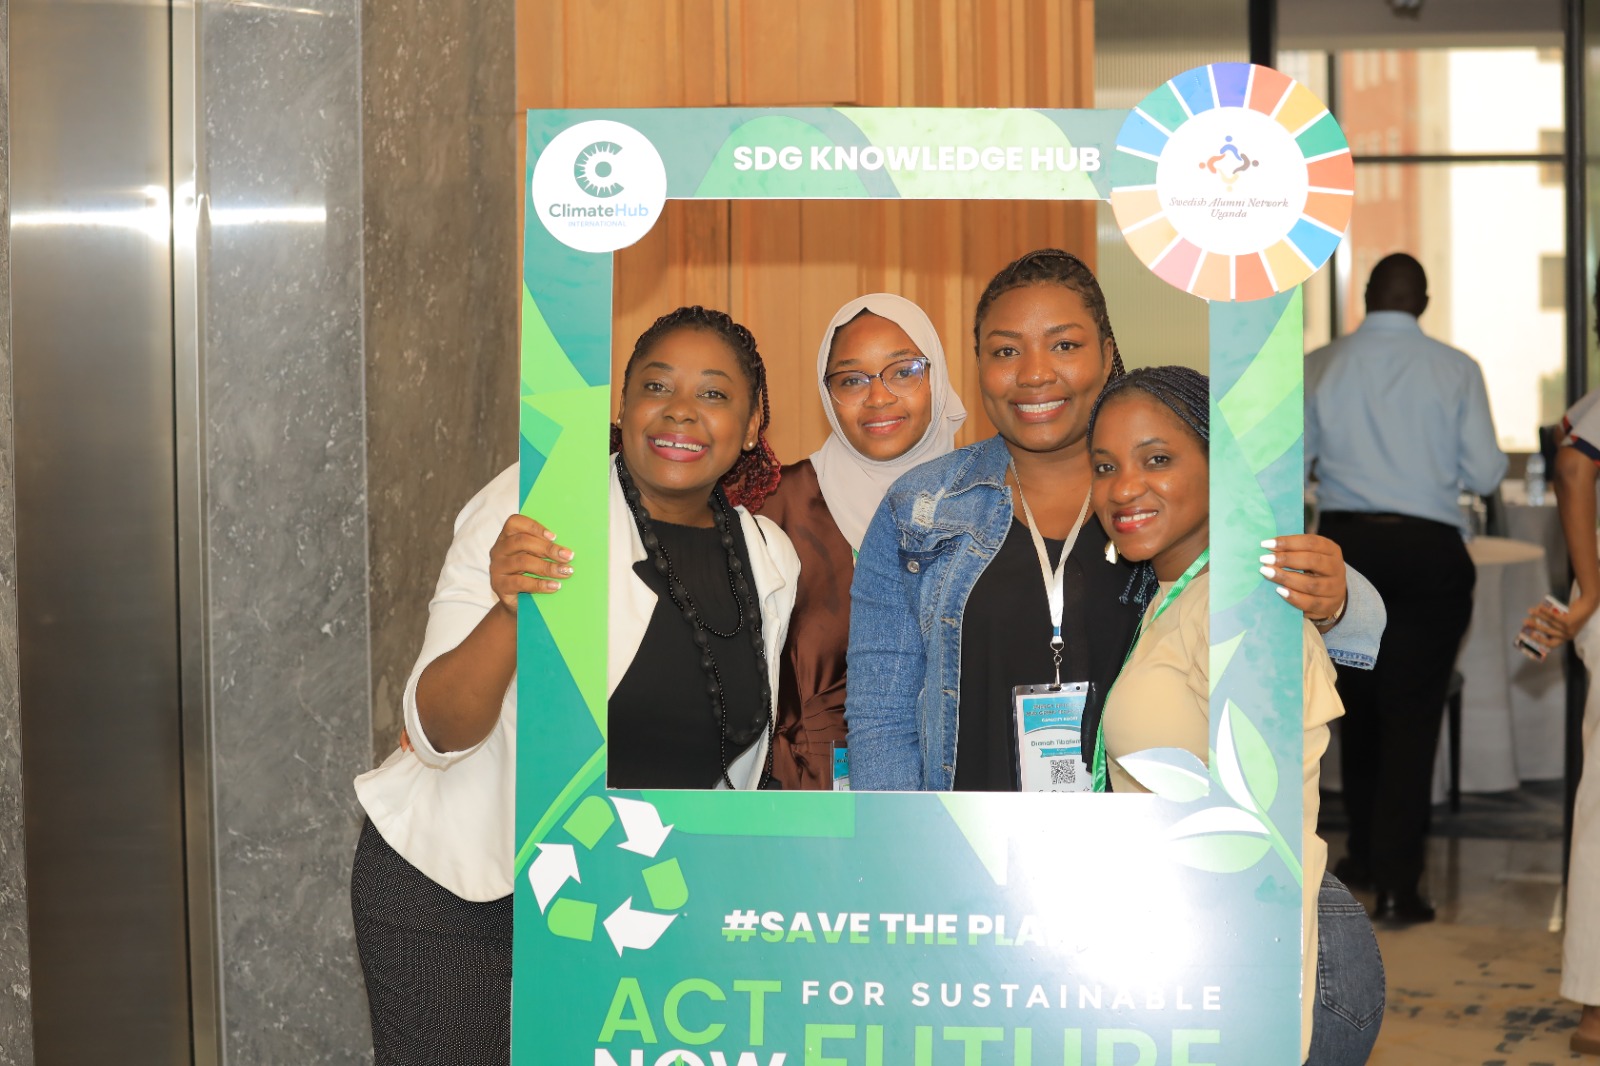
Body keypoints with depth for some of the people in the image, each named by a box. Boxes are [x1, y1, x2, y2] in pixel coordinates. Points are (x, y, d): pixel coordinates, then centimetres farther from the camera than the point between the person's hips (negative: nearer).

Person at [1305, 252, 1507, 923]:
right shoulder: (1455, 370, -5)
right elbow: (1485, 475, -3)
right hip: (1429, 552, -2)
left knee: (1358, 708, 17)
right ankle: (1397, 884, -1)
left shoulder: (1320, 368, -2)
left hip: (1346, 544, 2)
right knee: (1412, 716, 2)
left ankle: (1365, 858, 31)